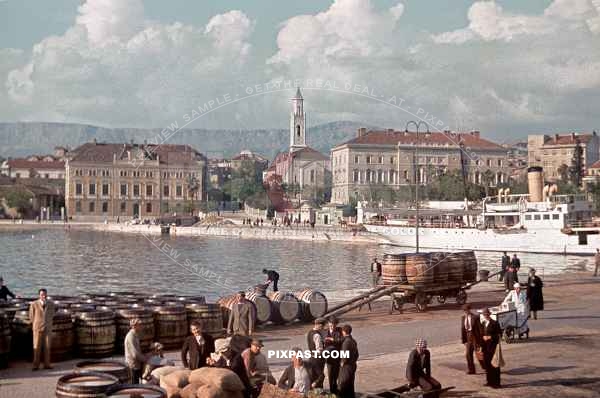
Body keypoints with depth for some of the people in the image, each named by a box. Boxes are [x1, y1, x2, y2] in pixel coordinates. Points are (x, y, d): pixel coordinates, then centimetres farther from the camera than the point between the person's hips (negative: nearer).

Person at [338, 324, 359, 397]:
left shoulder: (346, 341, -20)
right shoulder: (353, 341, 7)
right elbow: (356, 354, 14)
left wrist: (342, 363, -9)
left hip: (346, 366, -9)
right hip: (353, 365, 9)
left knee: (342, 386, -1)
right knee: (350, 385, 16)